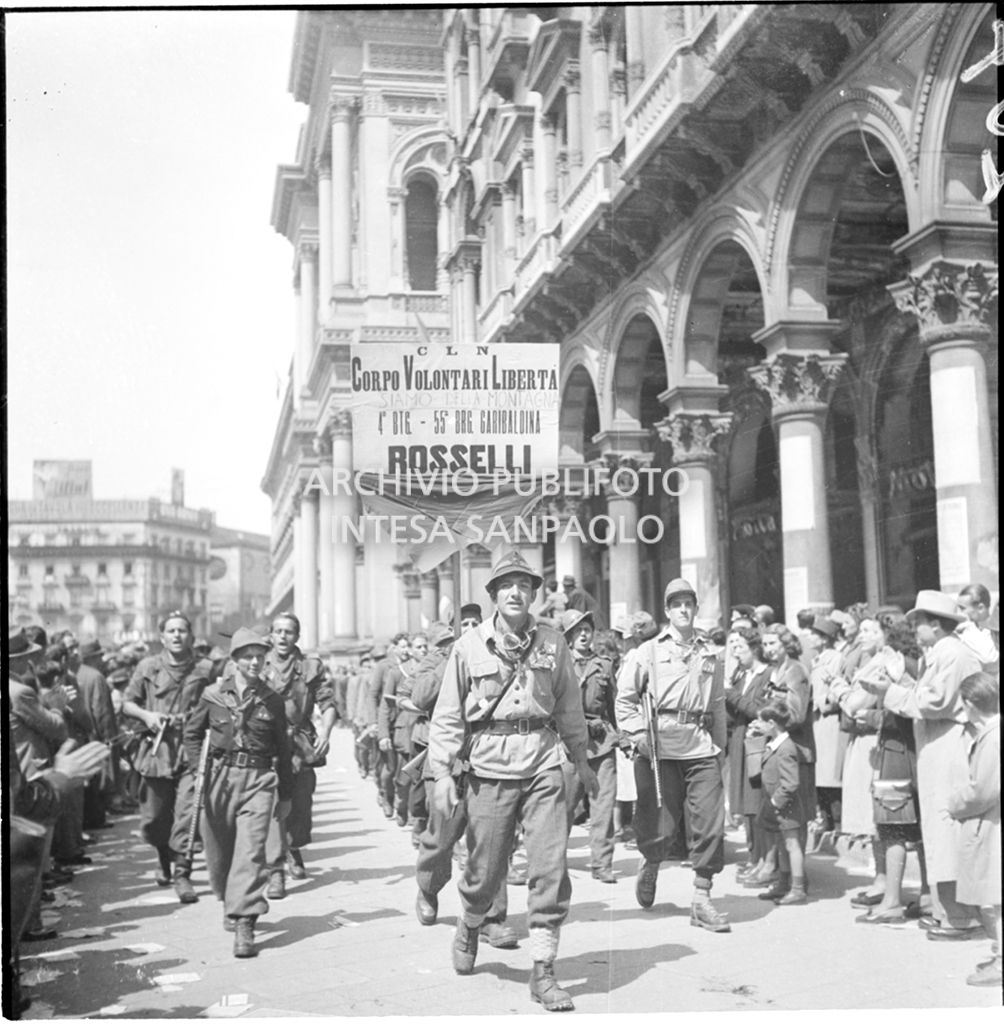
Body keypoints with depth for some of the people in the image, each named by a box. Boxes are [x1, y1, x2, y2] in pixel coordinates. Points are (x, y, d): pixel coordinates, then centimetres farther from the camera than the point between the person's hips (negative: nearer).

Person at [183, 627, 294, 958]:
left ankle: (244, 924, -11)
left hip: (259, 780, -1)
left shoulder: (272, 700, 2)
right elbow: (192, 732, 14)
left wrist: (286, 795, 12)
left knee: (250, 851, -11)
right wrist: (199, 768, 0)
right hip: (220, 777, 1)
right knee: (219, 850, 12)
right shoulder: (213, 694, 2)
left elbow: (282, 749, 9)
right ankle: (230, 901, 40)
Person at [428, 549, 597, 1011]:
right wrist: (442, 773, -5)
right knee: (486, 869, 7)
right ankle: (469, 925, 41)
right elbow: (447, 715, 1)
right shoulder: (470, 646, -1)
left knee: (551, 869, -5)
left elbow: (569, 707, 15)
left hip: (542, 765, 1)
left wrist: (581, 760, 21)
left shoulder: (552, 642, 4)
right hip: (488, 768, -1)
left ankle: (542, 972, 6)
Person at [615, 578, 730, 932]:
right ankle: (649, 864, 36)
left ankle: (701, 899, 3)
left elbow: (718, 705, 19)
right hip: (660, 747, -2)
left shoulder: (709, 655, 16)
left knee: (710, 821, -5)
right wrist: (640, 734, -7)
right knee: (660, 820, 3)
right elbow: (624, 699, 4)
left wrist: (720, 747, 15)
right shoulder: (648, 651, 6)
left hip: (701, 746, 3)